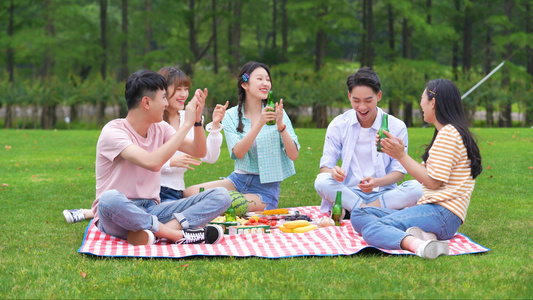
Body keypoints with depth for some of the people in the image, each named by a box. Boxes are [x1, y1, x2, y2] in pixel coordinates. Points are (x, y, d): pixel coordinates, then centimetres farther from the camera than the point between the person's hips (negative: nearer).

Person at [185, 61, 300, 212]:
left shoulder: (276, 113, 0)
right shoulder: (231, 116, 3)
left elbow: (293, 155, -7)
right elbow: (238, 153, -14)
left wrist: (281, 125, -22)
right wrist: (260, 124, -25)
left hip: (266, 187, -3)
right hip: (239, 179, 3)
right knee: (191, 193, -20)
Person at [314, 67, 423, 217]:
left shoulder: (397, 127, 0)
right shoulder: (338, 125, 3)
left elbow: (399, 171, -1)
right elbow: (325, 165, 1)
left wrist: (377, 182, -23)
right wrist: (333, 172, -26)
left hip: (383, 194, 0)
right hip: (349, 193, 0)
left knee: (416, 188, -30)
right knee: (321, 181, -30)